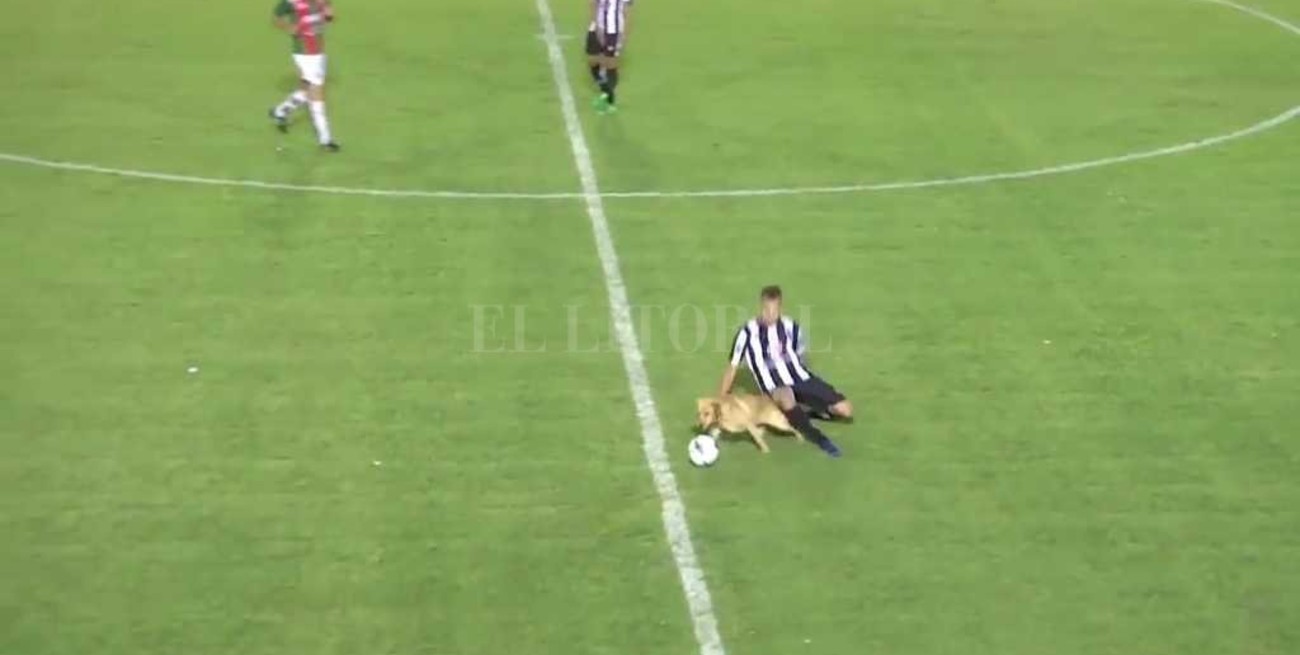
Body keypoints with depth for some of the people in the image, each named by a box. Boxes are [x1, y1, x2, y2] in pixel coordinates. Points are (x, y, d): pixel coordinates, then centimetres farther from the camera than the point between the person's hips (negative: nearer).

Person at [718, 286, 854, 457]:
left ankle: (810, 412, 14)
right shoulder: (748, 332, -6)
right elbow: (732, 367, 0)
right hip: (775, 386, -4)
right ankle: (818, 438, -25)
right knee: (787, 400, -43)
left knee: (846, 410, -10)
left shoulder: (791, 327, 5)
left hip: (802, 378, 4)